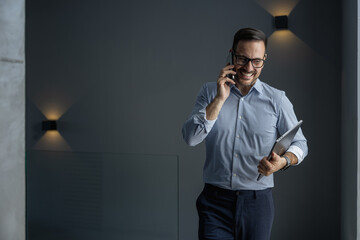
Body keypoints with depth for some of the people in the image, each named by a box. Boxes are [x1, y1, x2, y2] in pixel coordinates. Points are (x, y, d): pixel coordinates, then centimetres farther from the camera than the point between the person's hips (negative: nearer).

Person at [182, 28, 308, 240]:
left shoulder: (277, 99, 3)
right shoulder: (210, 92, 5)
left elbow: (299, 143, 6)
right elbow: (190, 138, -6)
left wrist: (283, 161, -16)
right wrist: (220, 99, -13)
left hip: (258, 201, 1)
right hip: (215, 201, 0)